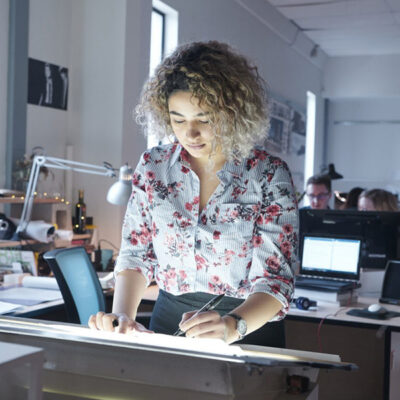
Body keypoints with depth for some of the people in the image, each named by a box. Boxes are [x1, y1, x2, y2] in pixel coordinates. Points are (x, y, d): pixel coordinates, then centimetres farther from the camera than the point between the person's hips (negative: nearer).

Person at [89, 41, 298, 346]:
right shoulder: (153, 167, 3)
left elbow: (275, 278, -11)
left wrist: (233, 325, -30)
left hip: (248, 325, -3)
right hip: (169, 323, 3)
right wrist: (122, 315, -11)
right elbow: (137, 255, 7)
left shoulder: (269, 175, -7)